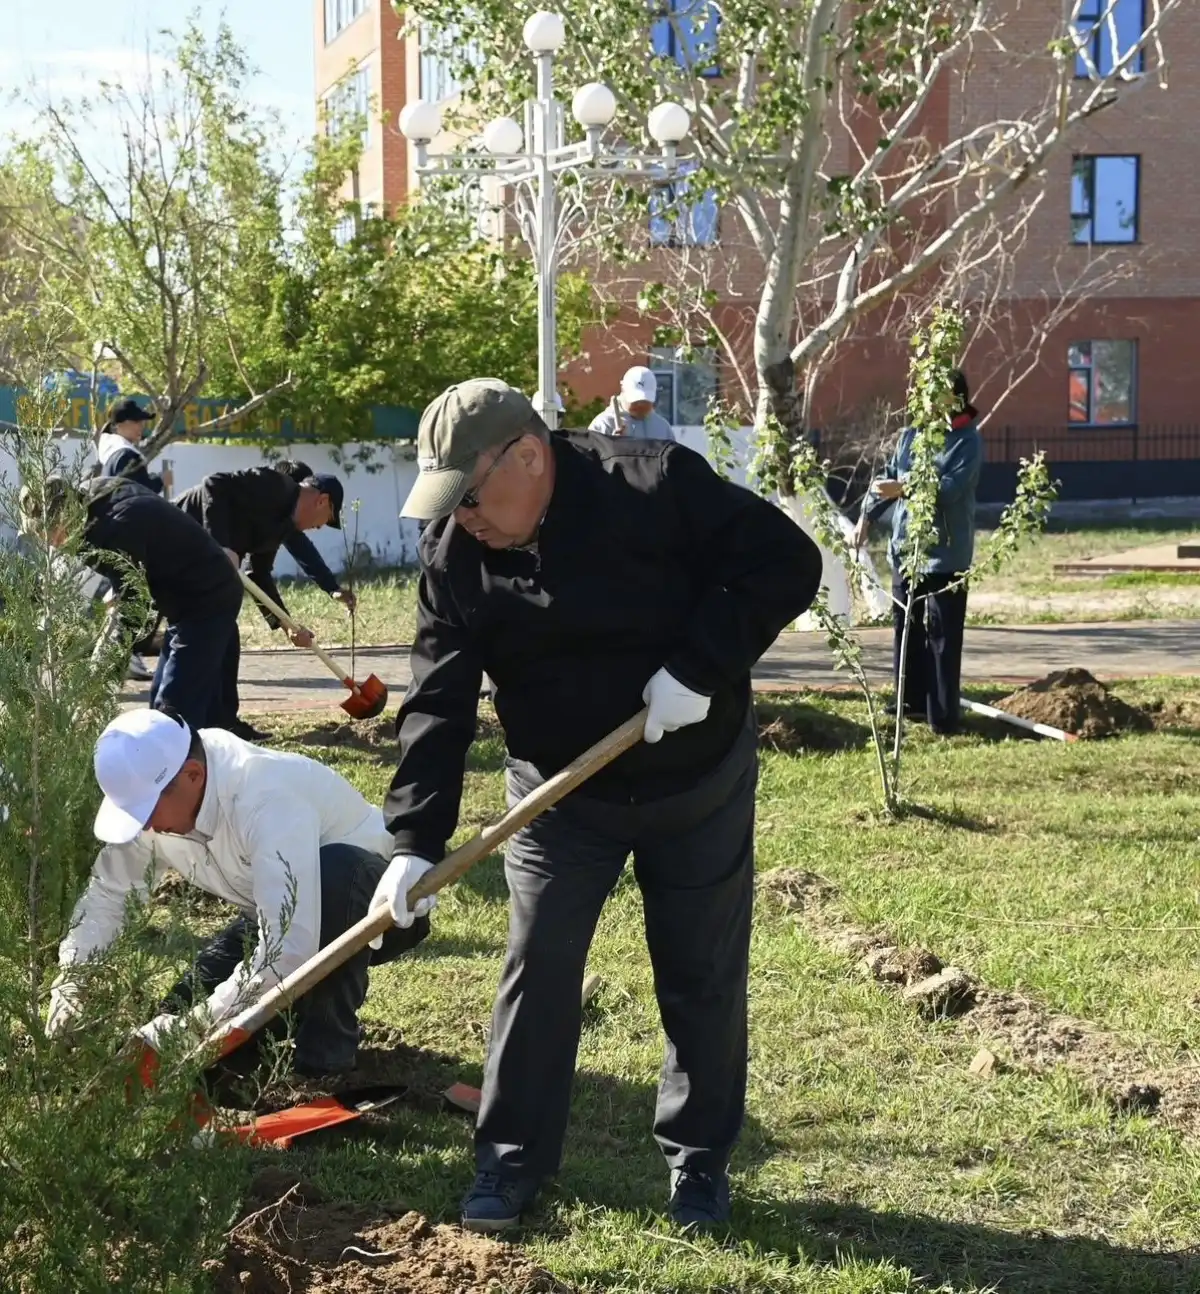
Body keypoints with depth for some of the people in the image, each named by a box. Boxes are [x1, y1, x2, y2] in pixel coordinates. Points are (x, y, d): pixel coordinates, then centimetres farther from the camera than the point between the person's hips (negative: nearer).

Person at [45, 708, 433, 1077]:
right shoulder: (151, 793, -16)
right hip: (289, 916, 7)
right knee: (181, 1016, -10)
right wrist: (69, 984, -19)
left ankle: (329, 1042, -19)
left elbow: (286, 949, -45)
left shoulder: (268, 801, -39)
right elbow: (107, 892, -5)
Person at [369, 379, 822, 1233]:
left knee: (703, 978, 8)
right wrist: (415, 840, -21)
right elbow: (438, 704, -12)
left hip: (698, 778, -2)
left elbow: (788, 562, -20)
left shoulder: (657, 485, -23)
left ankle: (700, 1158, 24)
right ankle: (513, 1159, 17)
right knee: (537, 968, 2)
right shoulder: (454, 558, -12)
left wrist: (702, 665, -29)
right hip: (558, 792, 2)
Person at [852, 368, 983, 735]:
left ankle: (943, 716, 0)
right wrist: (867, 516, 14)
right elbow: (888, 475, 19)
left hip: (945, 553, -7)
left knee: (942, 636, -5)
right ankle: (912, 701, 27)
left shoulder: (968, 441, -10)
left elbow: (950, 487, -22)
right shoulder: (911, 434, 10)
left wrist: (903, 489, -31)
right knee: (906, 628, 14)